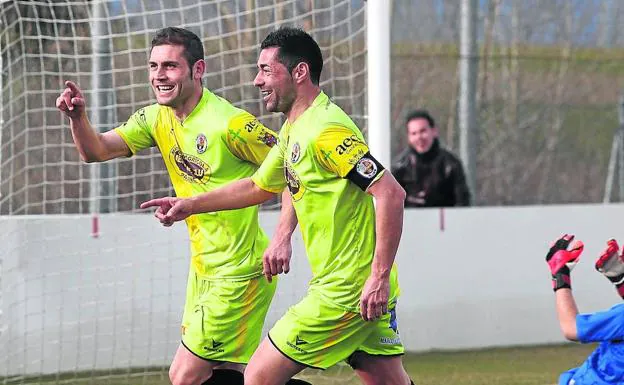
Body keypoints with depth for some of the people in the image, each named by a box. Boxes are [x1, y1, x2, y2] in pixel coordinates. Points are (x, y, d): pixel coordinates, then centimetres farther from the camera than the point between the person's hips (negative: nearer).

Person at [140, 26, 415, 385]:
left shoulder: (326, 130, -17)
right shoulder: (294, 130, 14)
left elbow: (390, 193, -23)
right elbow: (260, 186, 31)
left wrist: (379, 277, -25)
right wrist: (190, 205, 28)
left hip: (344, 293, -9)